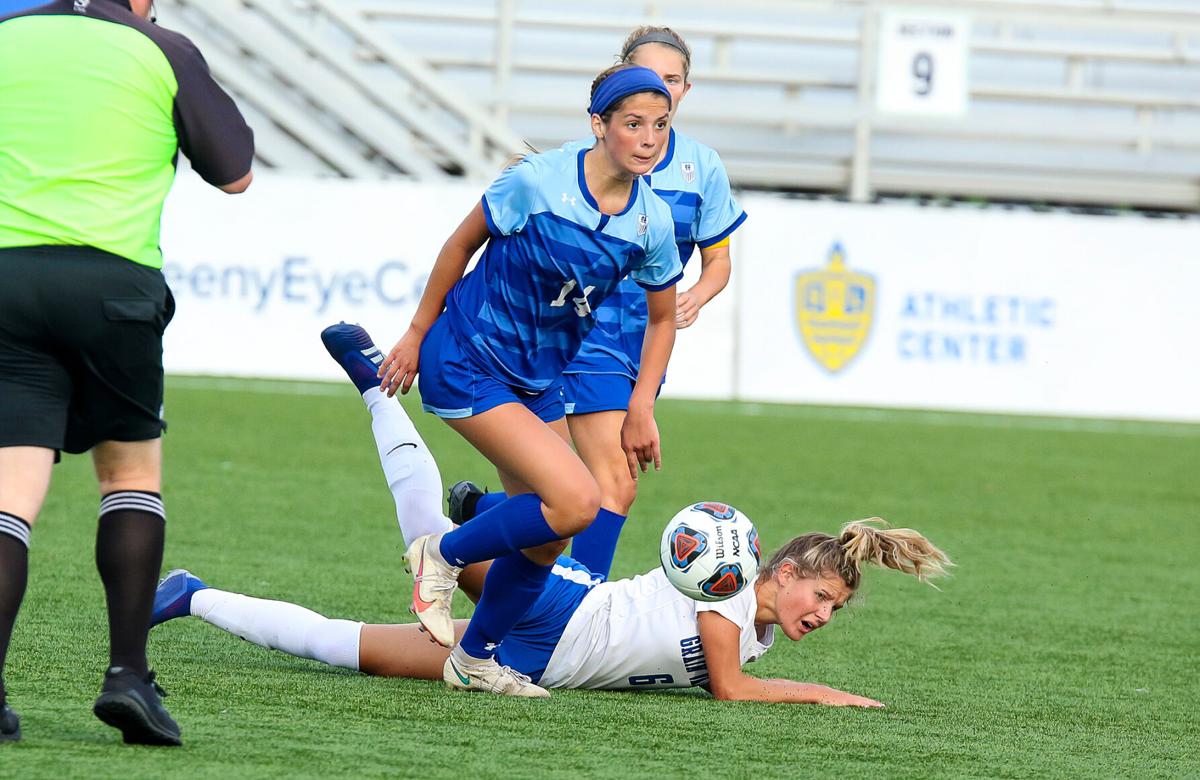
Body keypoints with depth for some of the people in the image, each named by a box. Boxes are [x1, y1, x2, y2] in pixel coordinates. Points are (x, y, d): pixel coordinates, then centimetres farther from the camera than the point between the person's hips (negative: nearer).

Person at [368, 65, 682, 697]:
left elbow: (661, 319, 12)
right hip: (467, 363, -6)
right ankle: (442, 556, 1)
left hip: (540, 381, 6)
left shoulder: (652, 223, -5)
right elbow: (461, 245, -6)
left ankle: (475, 659, 28)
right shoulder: (538, 182, -20)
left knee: (545, 540, 5)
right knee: (575, 502, -21)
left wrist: (642, 410, 8)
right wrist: (415, 336, 1)